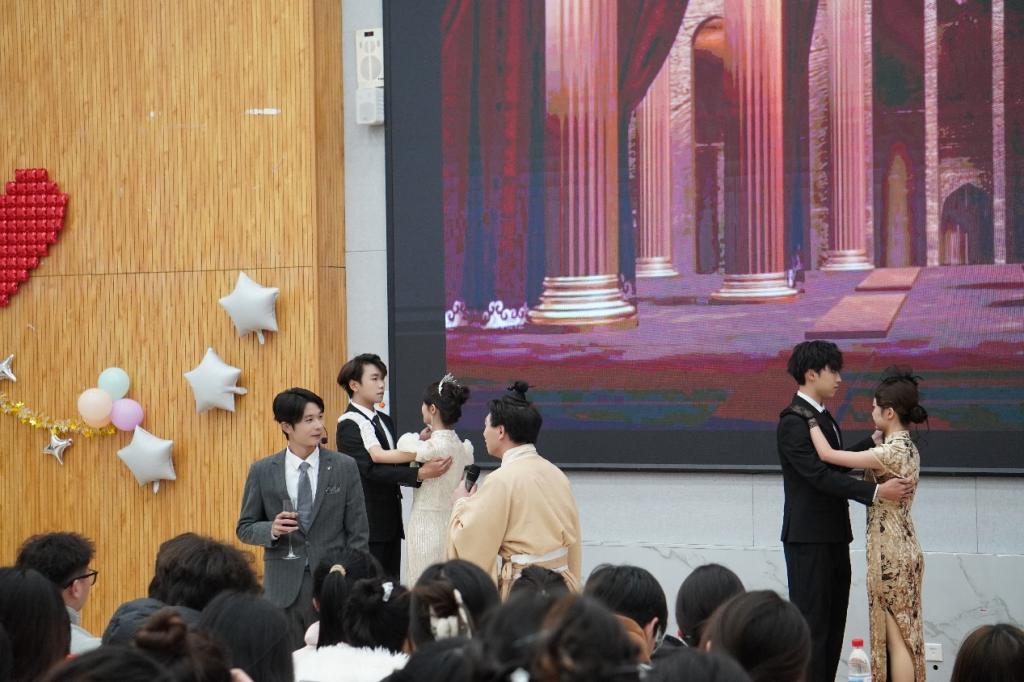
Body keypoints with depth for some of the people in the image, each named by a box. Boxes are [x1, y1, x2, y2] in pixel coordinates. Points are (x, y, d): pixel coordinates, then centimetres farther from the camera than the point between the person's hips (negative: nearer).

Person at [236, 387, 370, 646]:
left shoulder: (344, 467, 2)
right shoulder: (262, 471, 3)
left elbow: (357, 531, 4)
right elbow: (245, 528, 9)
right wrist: (272, 529, -13)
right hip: (283, 585, 0)